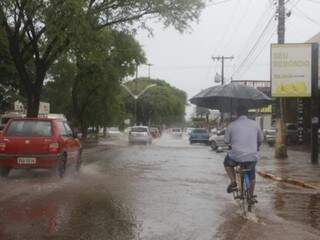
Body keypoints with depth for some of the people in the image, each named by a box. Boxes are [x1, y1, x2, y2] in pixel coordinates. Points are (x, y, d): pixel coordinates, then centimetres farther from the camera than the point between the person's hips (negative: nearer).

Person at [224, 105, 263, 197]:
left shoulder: (232, 125, -2)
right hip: (252, 157, 2)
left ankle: (233, 182, 14)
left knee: (227, 163, 30)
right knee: (252, 175, 28)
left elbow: (226, 141, 4)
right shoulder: (254, 124, 5)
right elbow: (260, 139, 15)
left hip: (236, 157, -2)